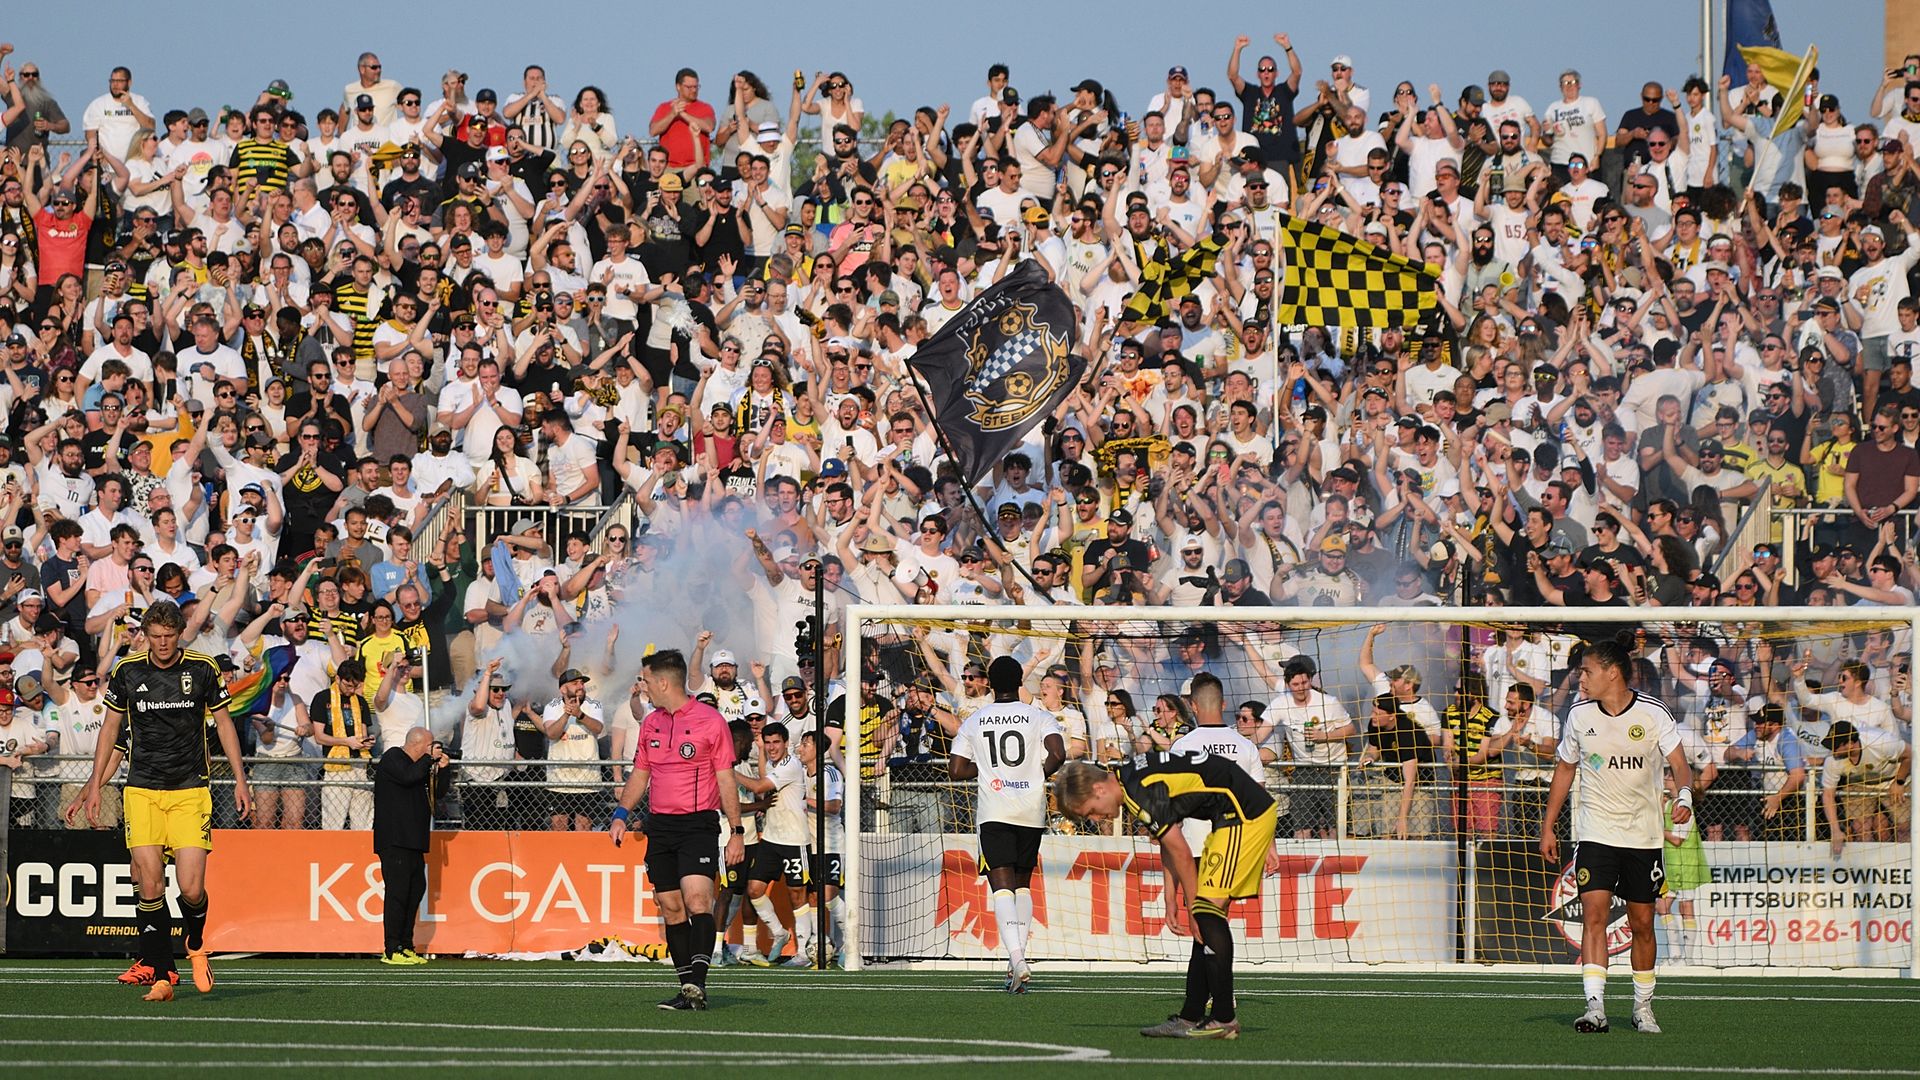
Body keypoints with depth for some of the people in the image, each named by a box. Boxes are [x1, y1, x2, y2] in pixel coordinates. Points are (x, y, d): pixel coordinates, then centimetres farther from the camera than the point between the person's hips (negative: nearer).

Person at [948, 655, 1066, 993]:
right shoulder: (1040, 717, 3)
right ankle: (1018, 959, 11)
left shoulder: (973, 722, 5)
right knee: (1023, 884, 17)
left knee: (1002, 885, -9)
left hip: (994, 812, -2)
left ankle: (1016, 957, -28)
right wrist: (1038, 773, 7)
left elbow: (956, 769, 2)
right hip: (1031, 811, 2)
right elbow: (1058, 753, -13)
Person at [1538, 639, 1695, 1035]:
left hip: (1643, 835, -1)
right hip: (1595, 834, 1)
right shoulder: (1579, 715, 1)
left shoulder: (1654, 714, -7)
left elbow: (1679, 764, -10)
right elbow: (1565, 769, 13)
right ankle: (1595, 1006, -22)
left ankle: (1643, 1007, 23)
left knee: (1642, 924, 6)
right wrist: (1547, 827, 12)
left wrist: (1684, 796, -32)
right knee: (1594, 914, -16)